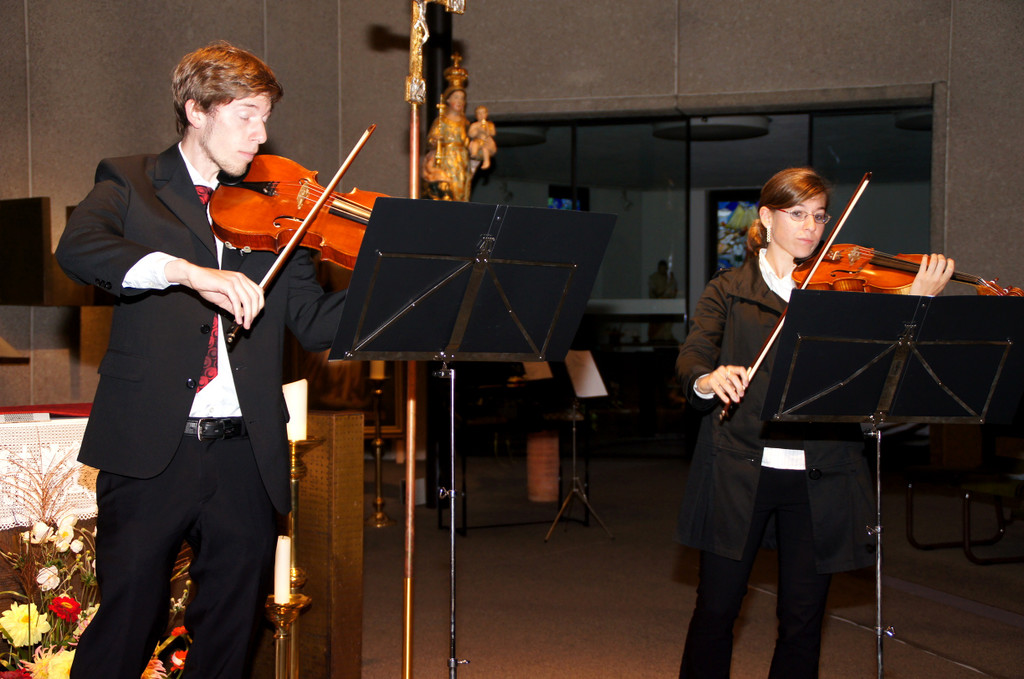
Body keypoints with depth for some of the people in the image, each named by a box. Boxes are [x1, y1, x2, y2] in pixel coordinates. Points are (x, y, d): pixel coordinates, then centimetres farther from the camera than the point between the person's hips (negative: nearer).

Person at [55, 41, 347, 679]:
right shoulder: (130, 182, 7)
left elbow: (314, 324, 6)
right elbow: (77, 248, -14)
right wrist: (191, 271, -28)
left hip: (246, 457, 3)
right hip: (150, 450, -3)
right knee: (126, 625, 0)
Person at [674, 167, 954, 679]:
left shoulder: (843, 287, 8)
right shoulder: (729, 291, 7)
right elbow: (691, 358, -8)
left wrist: (920, 301, -18)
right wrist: (708, 380, -31)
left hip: (818, 478, 1)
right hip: (739, 470, -1)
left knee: (803, 620, 6)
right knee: (716, 608, 3)